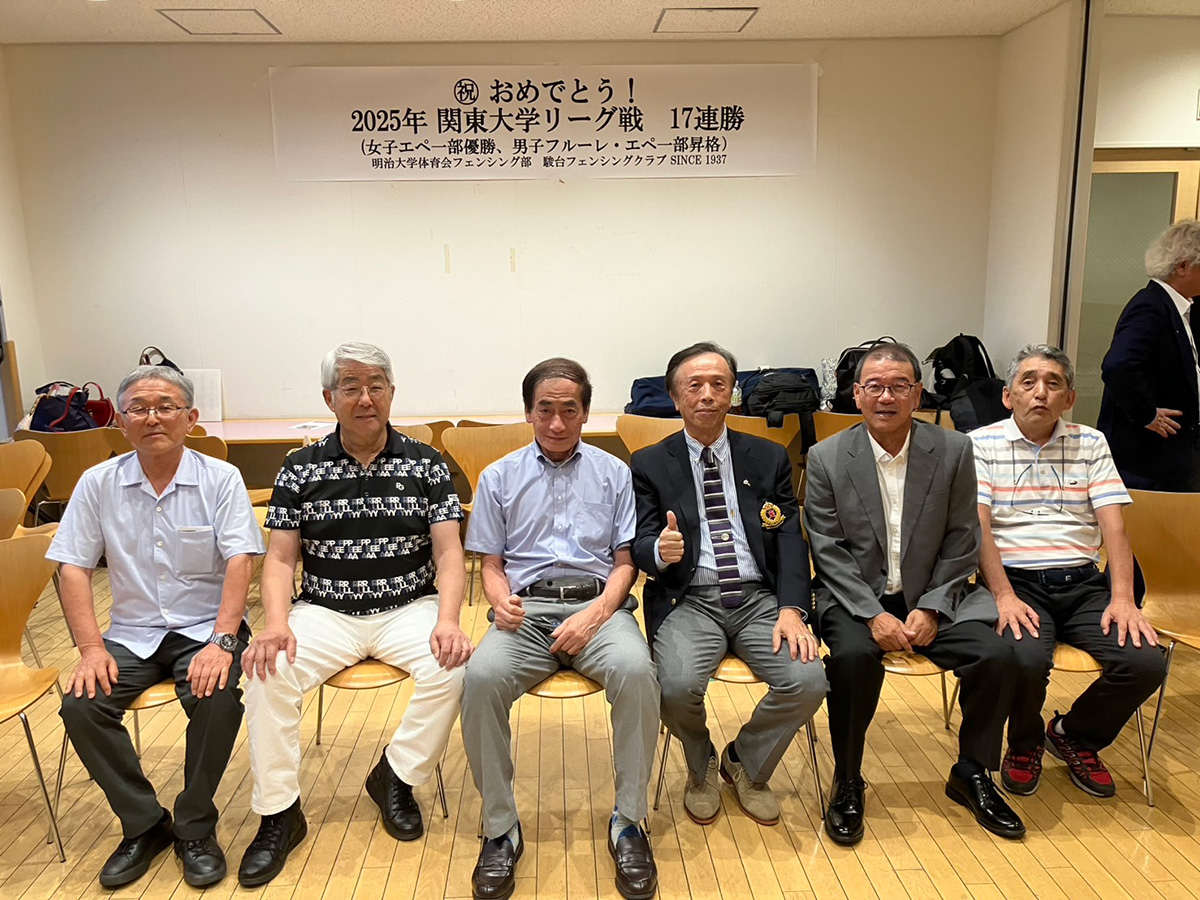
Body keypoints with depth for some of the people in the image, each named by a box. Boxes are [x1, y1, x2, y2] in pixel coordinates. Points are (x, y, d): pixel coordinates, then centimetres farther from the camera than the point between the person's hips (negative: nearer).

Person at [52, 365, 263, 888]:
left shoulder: (221, 479, -5)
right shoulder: (98, 483, 2)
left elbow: (239, 562, -12)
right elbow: (73, 568, 0)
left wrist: (223, 641, -24)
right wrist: (90, 647, -12)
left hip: (205, 627, -3)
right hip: (132, 633, 3)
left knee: (217, 698, -29)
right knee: (81, 705, -20)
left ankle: (195, 829, -4)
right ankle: (144, 826, 2)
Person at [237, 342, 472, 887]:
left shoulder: (426, 465, 2)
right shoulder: (300, 470, 4)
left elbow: (449, 554, -3)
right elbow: (280, 559, 1)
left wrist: (447, 620, -21)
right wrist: (276, 623, -18)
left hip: (408, 608, 0)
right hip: (326, 612, 1)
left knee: (450, 667, -27)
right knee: (266, 671, -24)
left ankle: (397, 776, 0)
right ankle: (278, 813, -4)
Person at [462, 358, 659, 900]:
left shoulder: (613, 473, 14)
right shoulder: (499, 478, 15)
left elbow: (625, 562, 9)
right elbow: (492, 565, 13)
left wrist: (595, 614, -10)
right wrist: (501, 601, -10)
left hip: (598, 604, 0)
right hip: (526, 609, 1)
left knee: (635, 670, -33)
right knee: (481, 677, -31)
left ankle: (628, 823, -15)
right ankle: (500, 829, -13)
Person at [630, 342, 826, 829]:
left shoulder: (769, 458, 12)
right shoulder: (650, 465, 8)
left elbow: (790, 538, 4)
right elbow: (640, 546, 1)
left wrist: (791, 609, -13)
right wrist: (660, 551, -25)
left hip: (759, 598, 2)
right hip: (689, 601, -2)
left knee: (807, 681, -23)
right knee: (678, 685, -29)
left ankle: (745, 764, 12)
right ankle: (701, 770, 10)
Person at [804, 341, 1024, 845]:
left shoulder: (954, 451, 0)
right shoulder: (826, 458, -5)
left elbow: (962, 543, 1)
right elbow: (829, 551, -6)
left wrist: (931, 609, -11)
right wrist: (872, 614, -17)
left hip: (932, 597, 2)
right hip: (855, 596, -2)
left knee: (996, 656, -19)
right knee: (854, 657, -31)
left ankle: (971, 774, 8)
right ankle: (847, 783, -7)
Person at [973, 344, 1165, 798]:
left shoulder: (1090, 443, 12)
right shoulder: (982, 444, 2)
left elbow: (1113, 525, 4)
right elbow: (979, 525, -7)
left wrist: (1122, 598, -10)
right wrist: (1004, 597, -19)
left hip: (1084, 582, 4)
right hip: (1017, 580, -3)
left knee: (1146, 661, -18)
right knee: (1025, 659, -30)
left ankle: (1074, 736, 14)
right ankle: (1025, 743, 7)